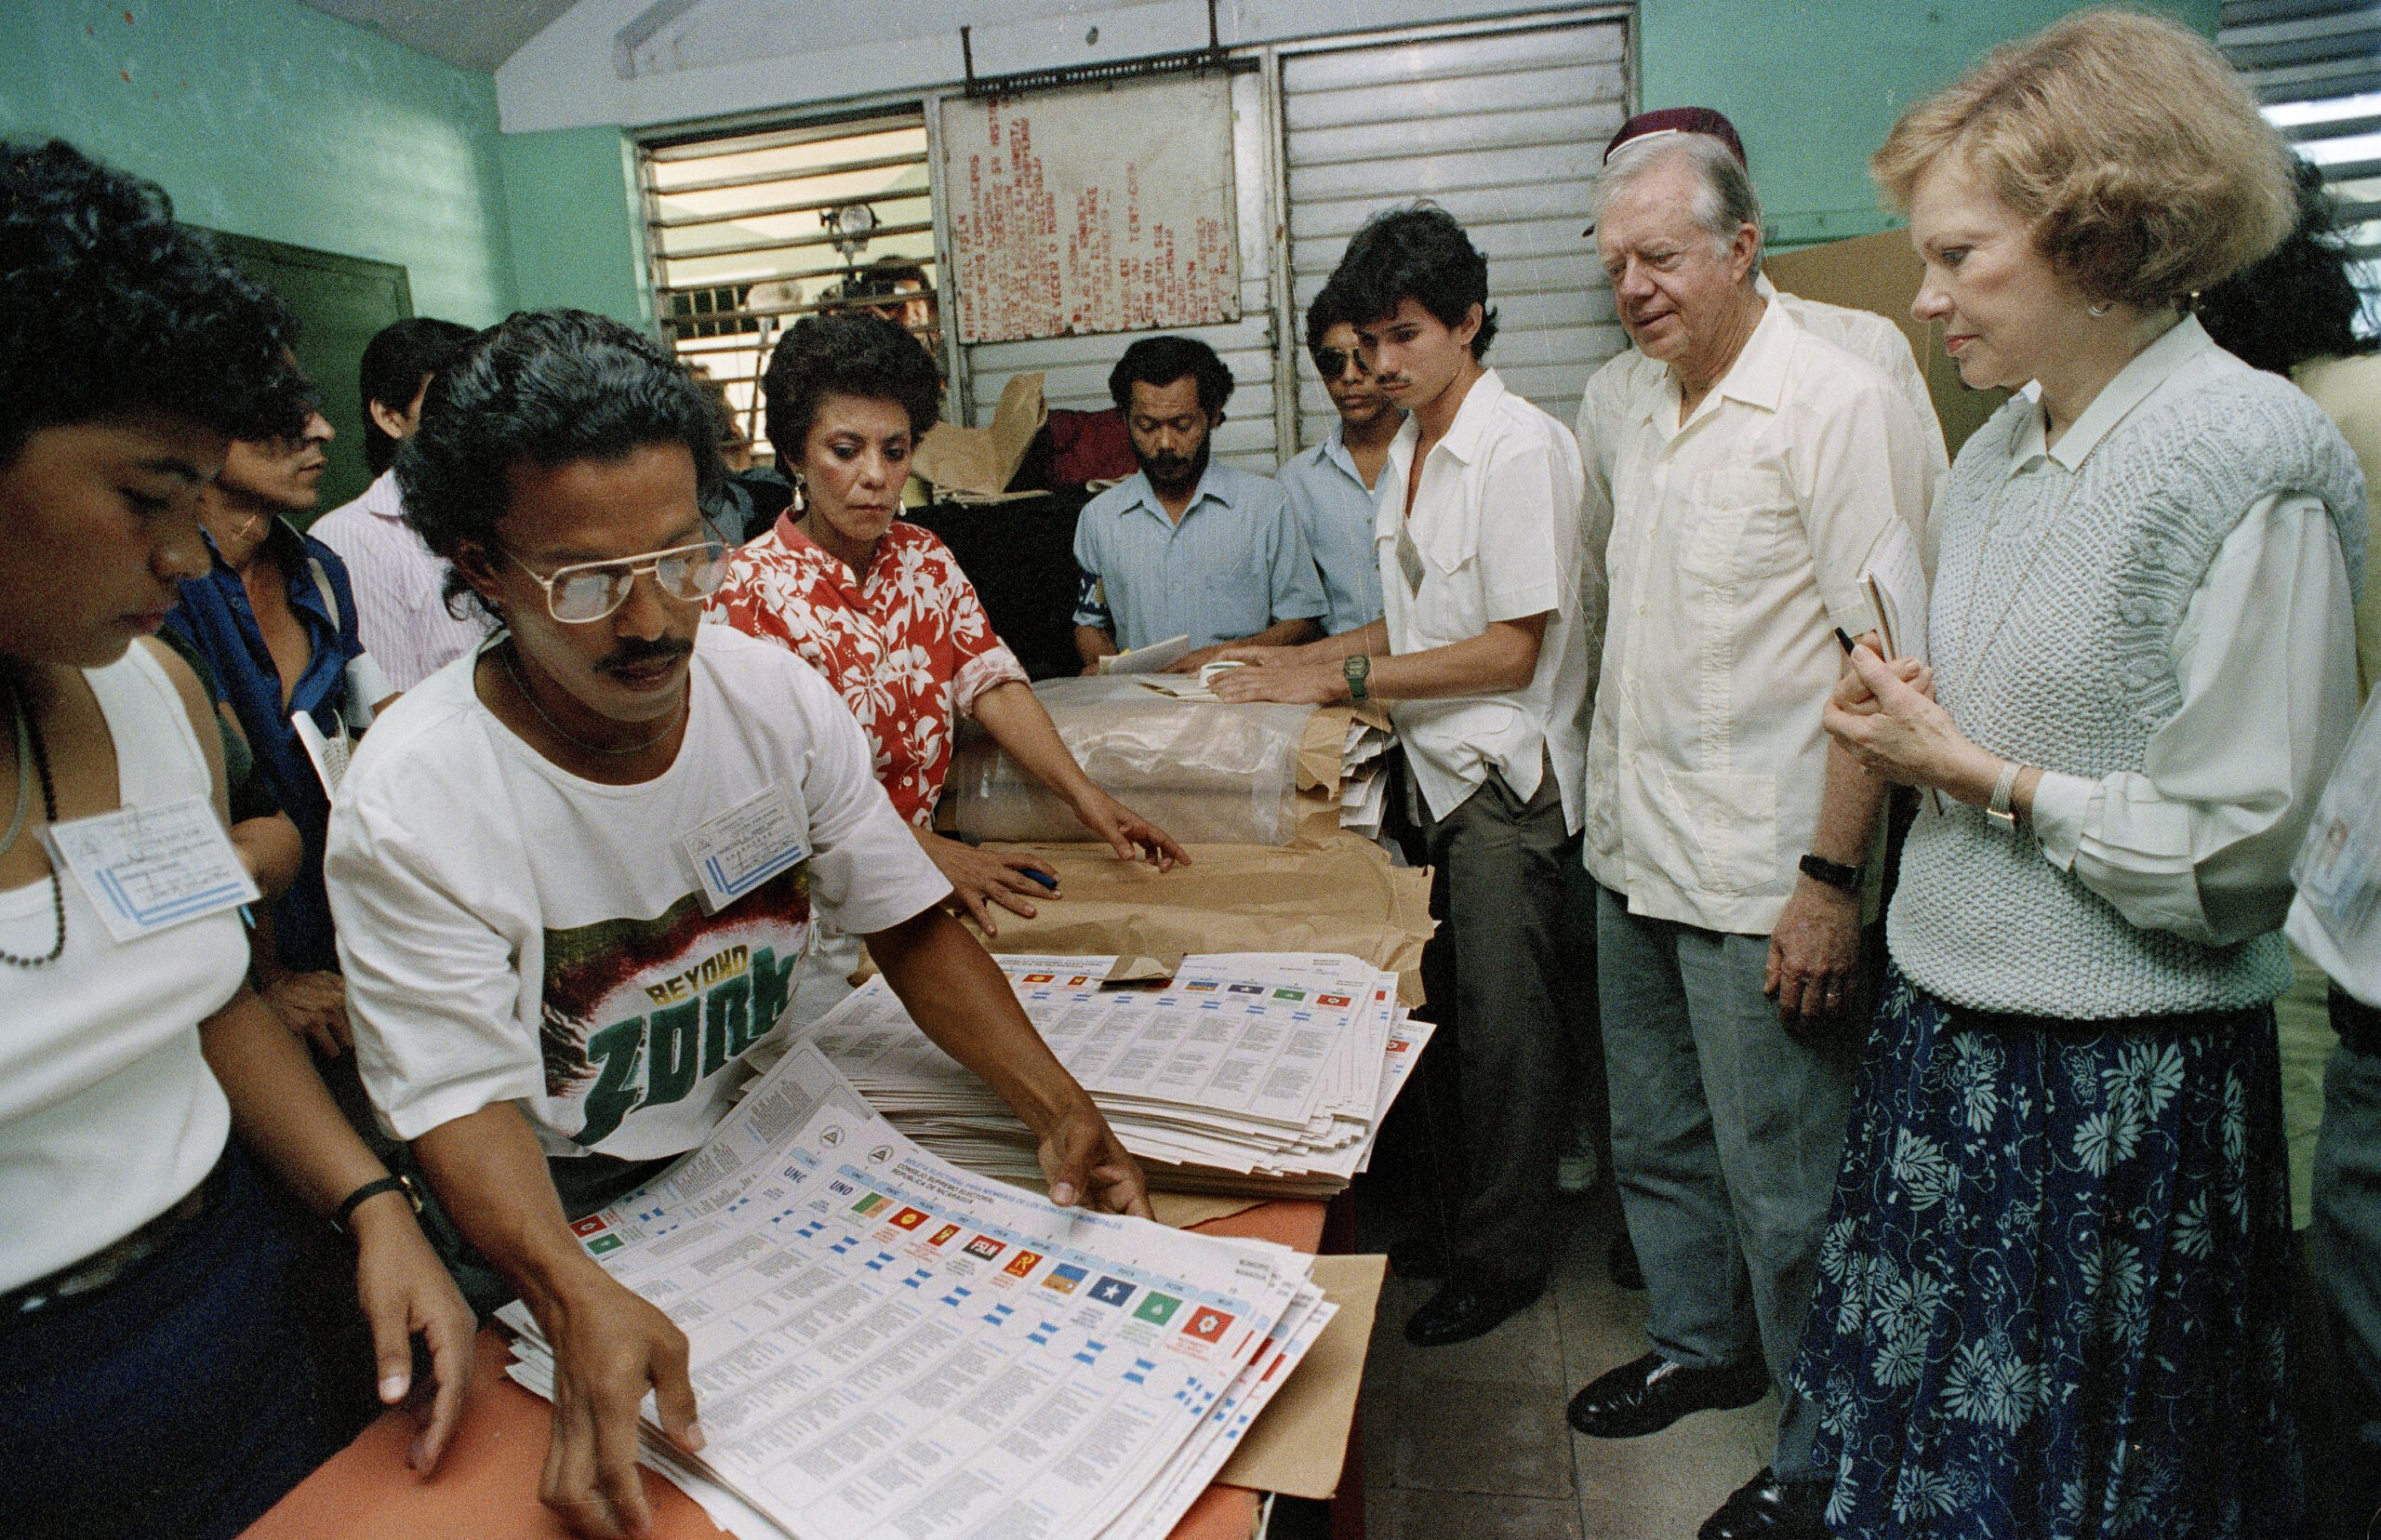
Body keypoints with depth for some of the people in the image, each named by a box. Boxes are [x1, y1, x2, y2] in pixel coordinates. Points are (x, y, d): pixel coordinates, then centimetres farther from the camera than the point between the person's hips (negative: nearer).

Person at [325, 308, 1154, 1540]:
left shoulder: (779, 697, -8)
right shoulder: (413, 800, -19)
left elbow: (909, 927, -4)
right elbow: (464, 1099, -20)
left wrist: (1060, 1109, -18)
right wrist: (576, 1298, -40)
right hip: (567, 1206, -3)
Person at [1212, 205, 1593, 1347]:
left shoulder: (1521, 447, -14)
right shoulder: (1408, 451, 13)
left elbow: (1511, 650, -17)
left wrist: (1344, 677, -16)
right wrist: (1297, 660, 8)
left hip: (1504, 777, -8)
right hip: (1435, 770, 8)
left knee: (1504, 1020, 2)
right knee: (1448, 1009, 14)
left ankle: (1503, 1254, 17)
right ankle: (1457, 1214, 29)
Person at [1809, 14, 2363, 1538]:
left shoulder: (2256, 465, -17)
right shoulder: (2004, 446, 7)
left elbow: (2230, 854, -19)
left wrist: (1981, 777, -15)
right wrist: (1909, 725, -2)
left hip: (2125, 1082, -7)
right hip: (1952, 1025, 7)